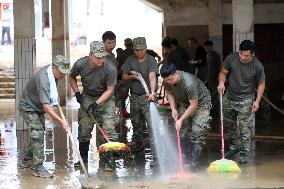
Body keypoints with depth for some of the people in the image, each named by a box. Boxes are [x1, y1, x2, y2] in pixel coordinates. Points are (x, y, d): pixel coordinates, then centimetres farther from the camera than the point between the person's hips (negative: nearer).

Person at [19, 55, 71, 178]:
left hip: (38, 108, 9)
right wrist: (61, 121, -43)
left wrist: (55, 98, 11)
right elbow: (46, 107, -40)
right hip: (28, 107, -9)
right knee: (38, 135, -17)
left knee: (38, 134, 14)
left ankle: (27, 161, 29)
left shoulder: (53, 72, -8)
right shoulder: (43, 80, -36)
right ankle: (38, 168, -16)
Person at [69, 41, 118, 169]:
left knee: (108, 128, -14)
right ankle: (83, 158, 16)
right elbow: (72, 77, 6)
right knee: (84, 128, 3)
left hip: (105, 98, -3)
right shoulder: (80, 64, -17)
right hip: (87, 97, 3)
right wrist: (77, 93, -3)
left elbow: (110, 90, -16)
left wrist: (96, 103, -24)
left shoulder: (110, 68, -25)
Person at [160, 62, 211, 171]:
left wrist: (181, 120, -28)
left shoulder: (189, 83, -40)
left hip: (201, 102, -6)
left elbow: (193, 105, -31)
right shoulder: (167, 81, -20)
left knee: (197, 133, -15)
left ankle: (194, 164, -12)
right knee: (181, 133, 2)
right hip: (183, 103, 6)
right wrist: (173, 108, -12)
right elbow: (169, 93, 2)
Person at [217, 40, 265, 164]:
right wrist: (221, 83, -20)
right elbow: (223, 72, 0)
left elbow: (261, 84, -4)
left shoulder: (257, 66, -17)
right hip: (229, 98, 3)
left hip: (245, 101, -3)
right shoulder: (231, 58, -14)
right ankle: (233, 147, 34)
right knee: (228, 125, 15)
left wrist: (257, 101, -11)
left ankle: (244, 153, 6)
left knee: (244, 128, -5)